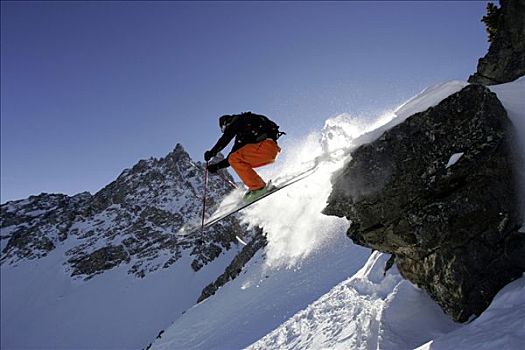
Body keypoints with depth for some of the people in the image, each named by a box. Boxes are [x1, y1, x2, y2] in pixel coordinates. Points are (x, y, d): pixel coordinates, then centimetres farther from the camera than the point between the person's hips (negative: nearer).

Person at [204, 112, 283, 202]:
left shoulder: (237, 119, 8)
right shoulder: (241, 135, 31)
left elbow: (226, 138, -6)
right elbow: (233, 155, 30)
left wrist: (212, 152, 0)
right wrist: (217, 166, 26)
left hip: (266, 145, -9)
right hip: (272, 151, 9)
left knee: (235, 159, -11)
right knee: (241, 164, 15)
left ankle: (258, 188, -19)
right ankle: (261, 185, 5)